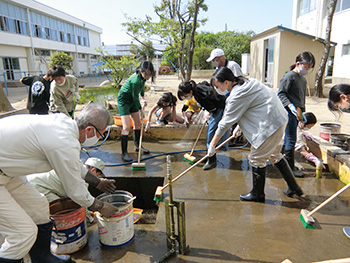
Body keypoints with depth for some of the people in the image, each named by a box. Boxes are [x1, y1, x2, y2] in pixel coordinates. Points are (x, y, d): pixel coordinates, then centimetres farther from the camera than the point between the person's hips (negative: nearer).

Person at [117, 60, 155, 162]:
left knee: (138, 123, 13)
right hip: (123, 100, -9)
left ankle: (137, 146, 29)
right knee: (127, 126, -16)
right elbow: (135, 97, -20)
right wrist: (141, 110, -7)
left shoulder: (143, 77, -6)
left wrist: (143, 98, 12)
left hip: (131, 100, 9)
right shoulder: (136, 81, -32)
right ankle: (124, 152, -9)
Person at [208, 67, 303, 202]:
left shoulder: (237, 95, -21)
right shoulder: (244, 83, 8)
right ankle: (294, 187, 33)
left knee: (256, 158, 3)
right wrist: (239, 127, 27)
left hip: (270, 124, -10)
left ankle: (257, 194, 21)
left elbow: (225, 123, -17)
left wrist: (212, 145, -9)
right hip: (279, 119, 11)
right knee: (275, 155, 23)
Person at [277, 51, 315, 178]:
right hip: (289, 112, -8)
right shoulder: (289, 76, -8)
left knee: (288, 138, 13)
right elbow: (280, 93, -14)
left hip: (297, 113, 8)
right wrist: (291, 106, -24)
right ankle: (290, 168, 3)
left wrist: (302, 113, 23)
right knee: (291, 139, -5)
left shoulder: (303, 79, 18)